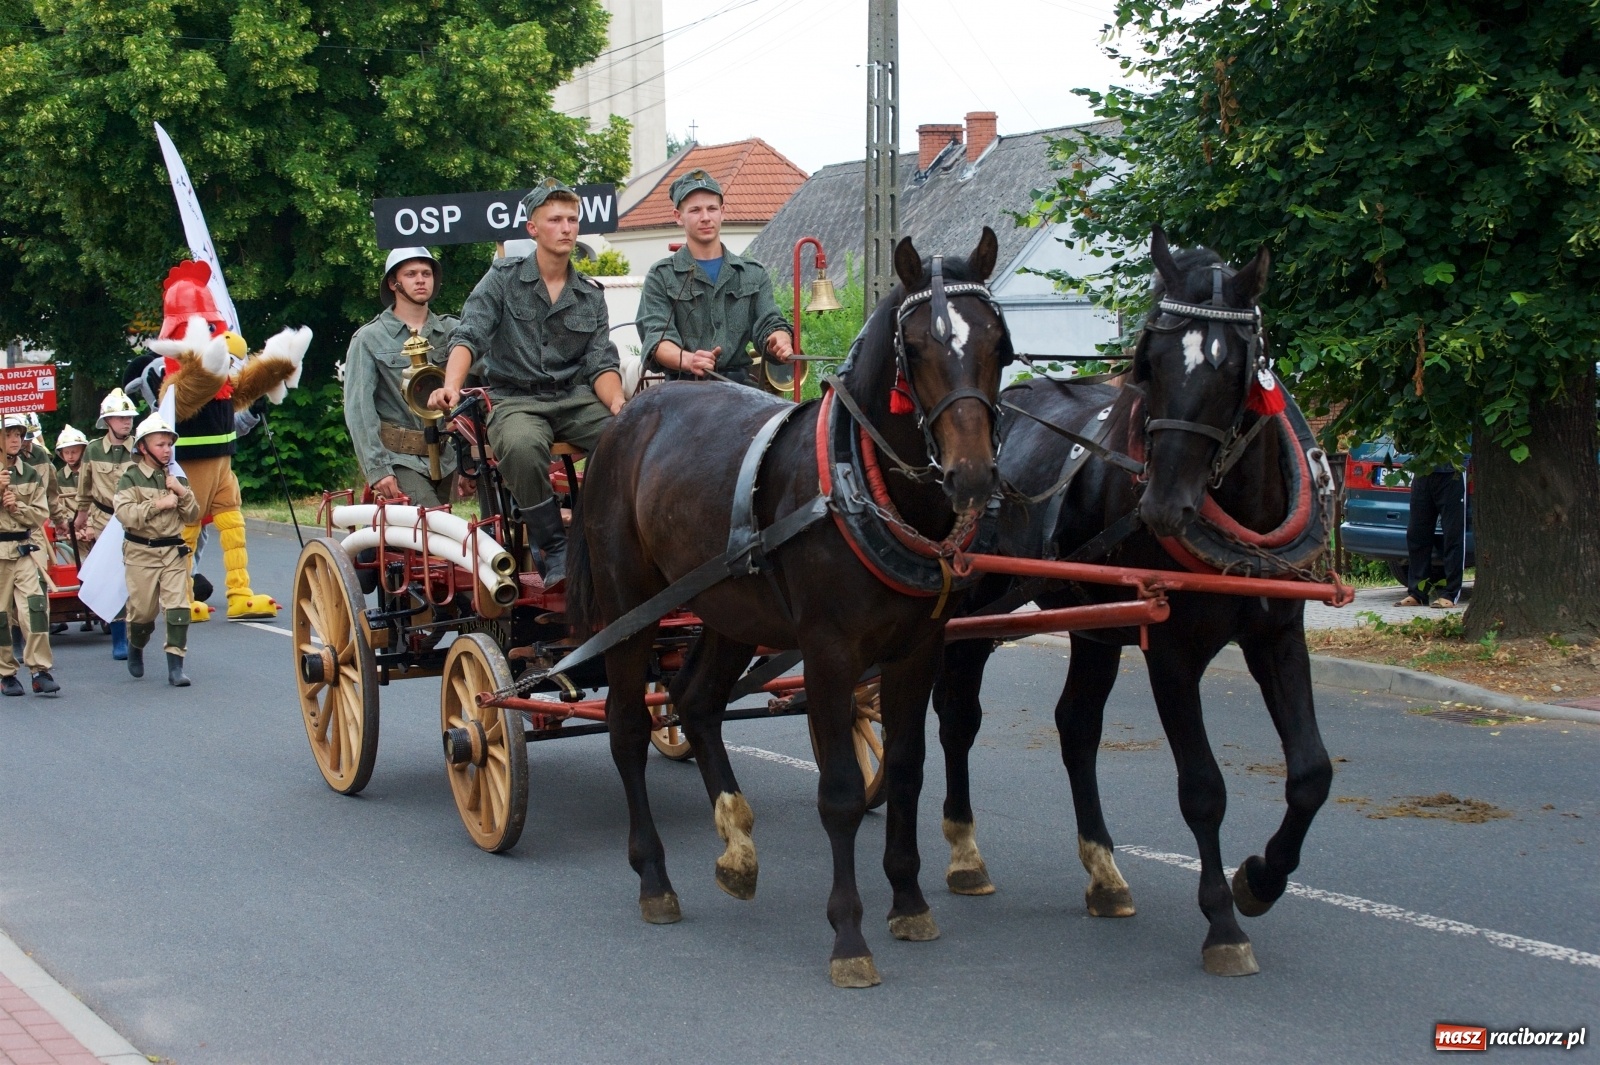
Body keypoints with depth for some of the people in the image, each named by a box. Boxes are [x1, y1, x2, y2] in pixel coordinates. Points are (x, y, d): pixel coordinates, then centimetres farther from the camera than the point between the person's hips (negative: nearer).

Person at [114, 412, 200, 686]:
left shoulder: (176, 477, 10)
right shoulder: (131, 478, -3)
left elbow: (193, 517, 9)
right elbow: (125, 515, -17)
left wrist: (182, 492, -6)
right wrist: (157, 504, -17)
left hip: (173, 551, 3)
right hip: (141, 553, -3)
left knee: (178, 607, -9)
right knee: (143, 610, 4)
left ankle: (175, 667, -7)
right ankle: (135, 648, 35)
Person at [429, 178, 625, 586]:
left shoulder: (591, 295, 11)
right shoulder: (503, 279, 2)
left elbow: (602, 363, 4)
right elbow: (469, 335, -10)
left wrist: (618, 406, -19)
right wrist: (452, 387, -30)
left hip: (576, 399, 3)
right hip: (516, 400, -3)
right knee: (522, 446, -39)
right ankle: (554, 551, -23)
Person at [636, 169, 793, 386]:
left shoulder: (754, 274, 20)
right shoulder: (661, 277, 10)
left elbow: (769, 323, 10)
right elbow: (657, 339, -4)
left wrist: (779, 342, -17)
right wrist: (688, 360, -28)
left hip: (741, 385, 2)